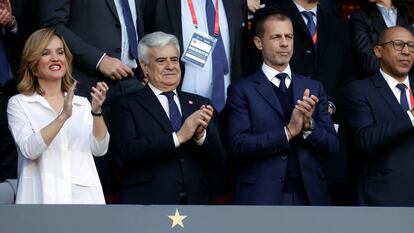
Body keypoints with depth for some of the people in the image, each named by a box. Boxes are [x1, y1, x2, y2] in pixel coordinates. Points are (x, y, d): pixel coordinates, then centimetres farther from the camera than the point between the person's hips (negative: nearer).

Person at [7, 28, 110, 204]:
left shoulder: (82, 104, 16)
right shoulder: (19, 103, 6)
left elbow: (99, 149, 3)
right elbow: (29, 149, -10)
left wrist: (97, 111, -13)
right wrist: (63, 116, -20)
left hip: (83, 199, 3)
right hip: (43, 199, -3)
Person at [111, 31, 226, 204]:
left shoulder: (198, 104, 13)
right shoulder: (127, 105, 2)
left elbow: (218, 162, 8)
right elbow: (127, 151, -13)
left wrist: (201, 134, -11)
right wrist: (178, 137, -14)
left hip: (194, 202, 4)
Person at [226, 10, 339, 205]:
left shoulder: (313, 88, 11)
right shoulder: (242, 90, 1)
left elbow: (332, 146, 8)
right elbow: (239, 145, -10)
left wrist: (308, 125, -11)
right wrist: (288, 131, -16)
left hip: (310, 196, 3)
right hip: (261, 198, -3)